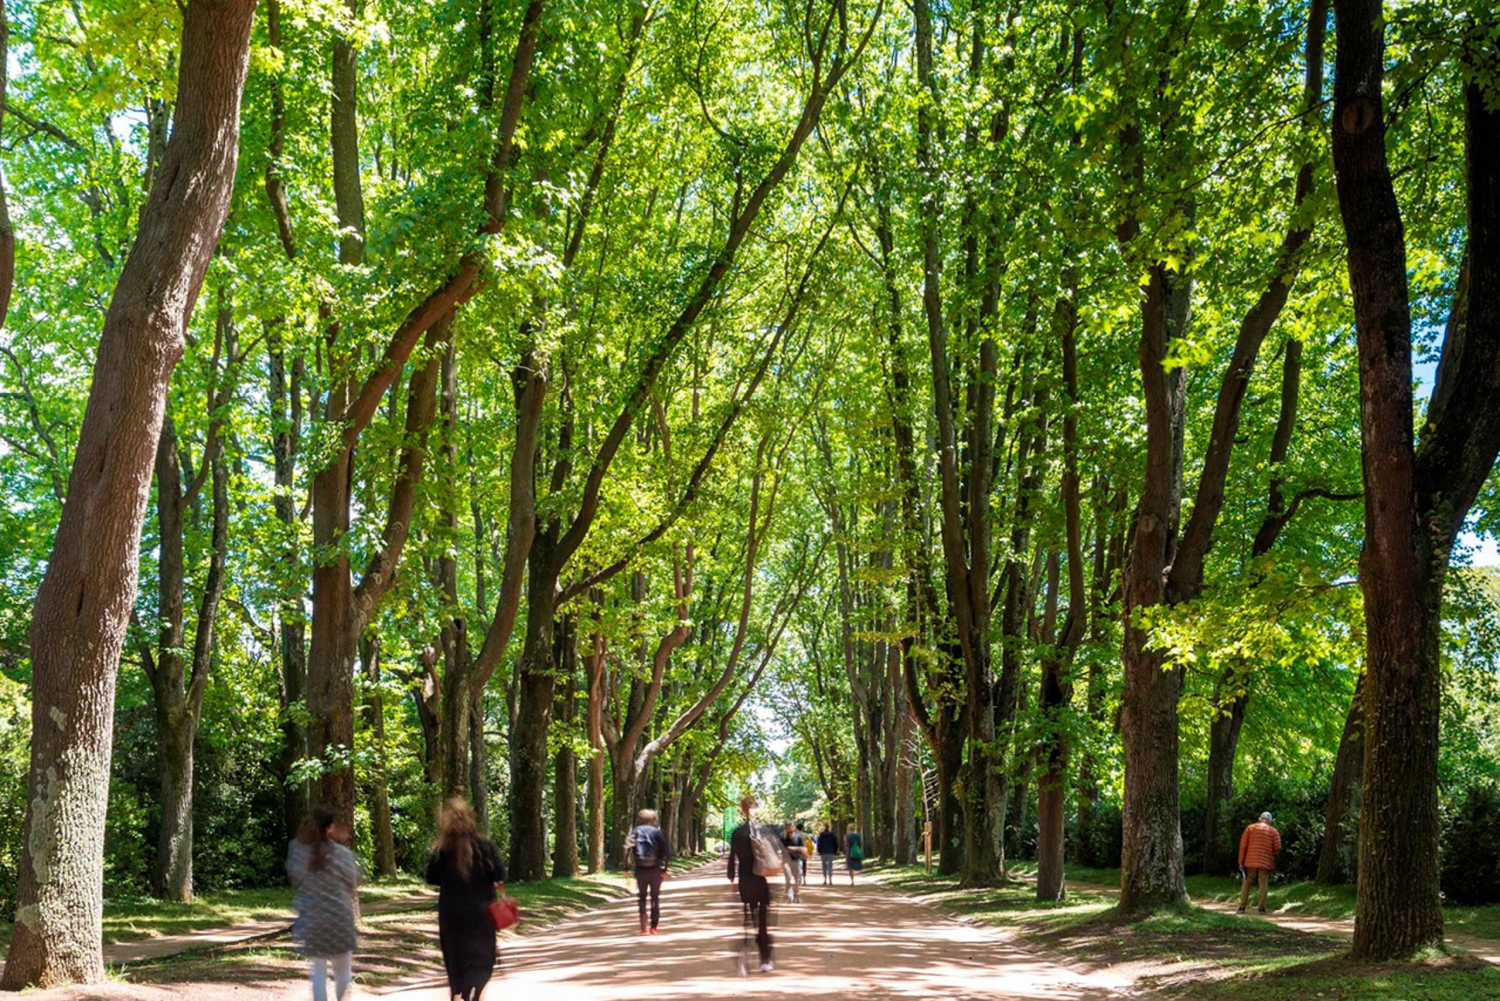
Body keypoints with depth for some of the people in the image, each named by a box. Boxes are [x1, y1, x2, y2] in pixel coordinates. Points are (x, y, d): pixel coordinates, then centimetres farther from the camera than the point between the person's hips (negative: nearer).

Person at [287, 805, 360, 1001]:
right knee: (343, 970, 16)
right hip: (339, 918, -2)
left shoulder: (297, 849, -6)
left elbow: (295, 879, 7)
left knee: (319, 972, 8)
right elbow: (353, 885, -1)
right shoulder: (342, 854, -13)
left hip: (311, 920, 2)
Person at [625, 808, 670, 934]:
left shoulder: (635, 831, 4)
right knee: (655, 898, 10)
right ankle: (653, 927, 9)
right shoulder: (657, 832, 0)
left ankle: (644, 927, -1)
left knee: (642, 898, 9)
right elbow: (665, 852, -7)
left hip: (640, 869, 1)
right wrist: (665, 869, -3)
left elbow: (628, 848, -7)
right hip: (655, 869, -1)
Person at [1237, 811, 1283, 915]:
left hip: (1250, 861, 1)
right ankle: (1262, 908, -1)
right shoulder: (1273, 831, 4)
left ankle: (1242, 907, 4)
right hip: (1266, 862, -1)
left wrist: (1241, 861, 2)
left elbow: (1243, 844, 0)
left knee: (1246, 883, 8)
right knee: (1263, 884, 4)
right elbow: (1277, 848, -4)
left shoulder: (1250, 828, 5)